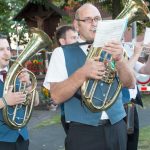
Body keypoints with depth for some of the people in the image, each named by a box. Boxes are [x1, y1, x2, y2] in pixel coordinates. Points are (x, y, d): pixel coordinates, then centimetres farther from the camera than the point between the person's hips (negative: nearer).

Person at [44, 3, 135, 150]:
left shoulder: (110, 49, 9)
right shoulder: (62, 53, -1)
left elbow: (129, 84, -2)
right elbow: (56, 96, -10)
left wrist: (119, 60, -20)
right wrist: (82, 73, -24)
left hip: (116, 128, 4)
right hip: (84, 132, -3)